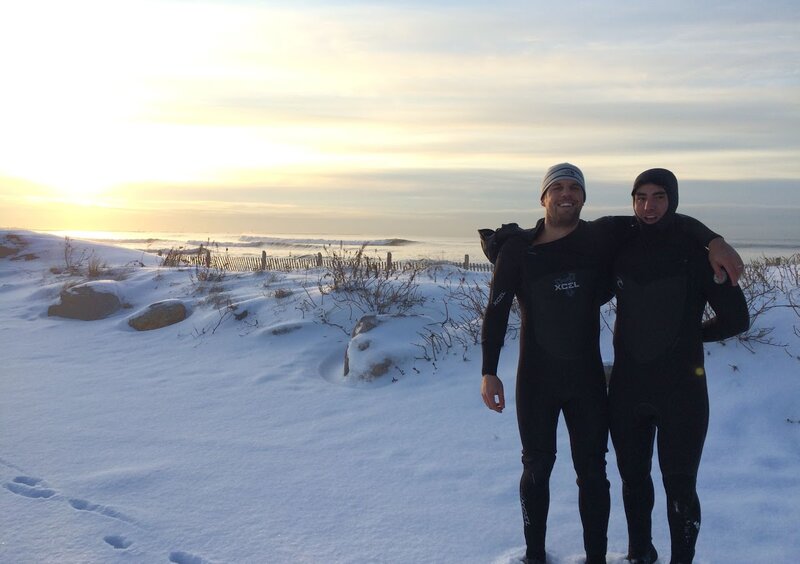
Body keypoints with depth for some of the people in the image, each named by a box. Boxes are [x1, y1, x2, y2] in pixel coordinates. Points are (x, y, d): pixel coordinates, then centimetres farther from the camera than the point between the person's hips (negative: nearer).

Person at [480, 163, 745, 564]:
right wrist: (489, 373, -7)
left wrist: (713, 241, -16)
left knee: (592, 473, 8)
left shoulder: (602, 237, -4)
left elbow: (669, 221, 0)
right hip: (535, 381, -1)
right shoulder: (517, 250, -6)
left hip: (588, 380, 1)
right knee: (537, 468, 12)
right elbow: (496, 313, -3)